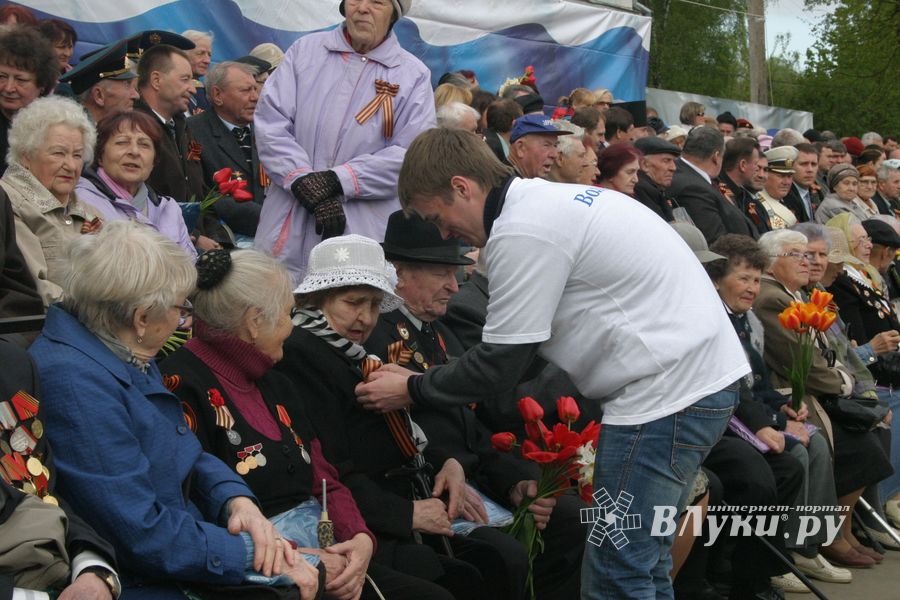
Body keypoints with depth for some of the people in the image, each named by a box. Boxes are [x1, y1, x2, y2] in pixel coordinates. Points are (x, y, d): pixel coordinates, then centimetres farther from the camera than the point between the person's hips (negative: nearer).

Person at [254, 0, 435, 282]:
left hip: (364, 237, -1)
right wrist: (308, 186, -13)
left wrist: (336, 180, -15)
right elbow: (270, 123, 1)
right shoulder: (305, 50, 10)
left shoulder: (414, 76, 5)